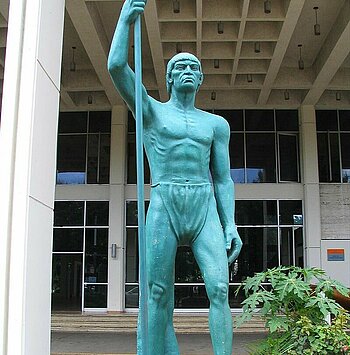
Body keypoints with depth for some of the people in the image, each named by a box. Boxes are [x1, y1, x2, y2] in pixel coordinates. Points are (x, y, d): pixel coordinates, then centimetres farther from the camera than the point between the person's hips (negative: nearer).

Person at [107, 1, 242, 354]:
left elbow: (223, 179, 14)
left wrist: (230, 225, 2)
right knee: (159, 294, -5)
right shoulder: (151, 110, 14)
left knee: (219, 289, -11)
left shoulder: (216, 124, 19)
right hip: (163, 207, -2)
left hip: (205, 208, 2)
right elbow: (116, 66, -1)